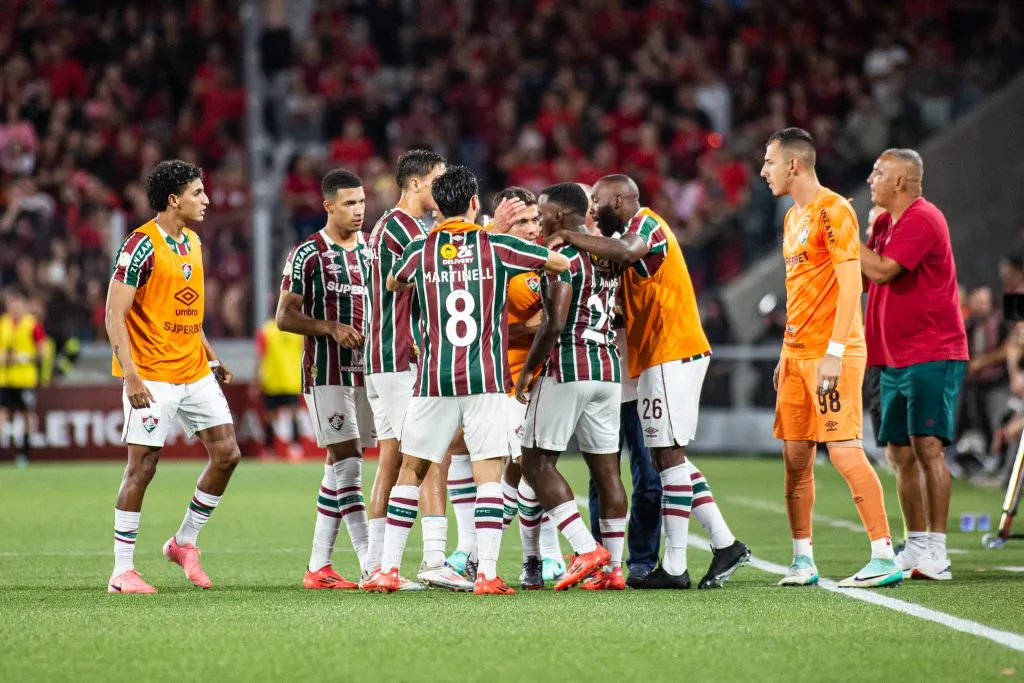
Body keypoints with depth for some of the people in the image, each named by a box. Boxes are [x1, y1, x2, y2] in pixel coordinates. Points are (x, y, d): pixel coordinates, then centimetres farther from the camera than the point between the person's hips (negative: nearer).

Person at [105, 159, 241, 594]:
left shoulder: (193, 243, 12)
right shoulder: (141, 246, -13)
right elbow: (115, 314, -15)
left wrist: (211, 357, 18)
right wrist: (130, 375, -22)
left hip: (195, 373, 8)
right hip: (153, 377, -8)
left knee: (226, 453, 4)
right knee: (142, 467, -5)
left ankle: (184, 542, 19)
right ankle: (122, 571, 2)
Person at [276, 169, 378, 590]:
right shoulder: (308, 254, -5)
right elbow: (285, 318, -6)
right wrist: (331, 327, -19)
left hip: (365, 370, 6)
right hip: (326, 372, -6)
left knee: (337, 467, 7)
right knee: (348, 463, -12)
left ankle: (318, 566, 11)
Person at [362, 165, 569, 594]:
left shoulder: (420, 251, 3)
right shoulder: (496, 247, -1)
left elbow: (393, 284, 26)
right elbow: (562, 263, 10)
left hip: (434, 381, 1)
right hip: (487, 381, -1)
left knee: (411, 470, 10)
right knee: (488, 473, -1)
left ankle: (388, 568, 9)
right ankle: (487, 572, -9)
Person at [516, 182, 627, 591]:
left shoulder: (563, 257, -11)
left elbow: (554, 325, -17)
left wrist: (527, 370, -7)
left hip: (567, 368, -8)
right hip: (608, 367, 8)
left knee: (537, 462, -1)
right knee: (606, 467, 7)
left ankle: (587, 550, -12)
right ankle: (612, 568, 6)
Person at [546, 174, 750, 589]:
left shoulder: (647, 225, -9)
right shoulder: (630, 234, 23)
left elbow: (626, 252, -31)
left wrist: (571, 238, -24)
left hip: (671, 356, -10)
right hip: (659, 357, 10)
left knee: (669, 456, -9)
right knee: (670, 458, 12)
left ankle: (674, 568, -8)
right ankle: (725, 544, 13)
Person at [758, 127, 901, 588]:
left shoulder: (832, 210, -11)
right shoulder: (793, 217, 17)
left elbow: (850, 284, -17)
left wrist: (833, 352, -21)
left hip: (833, 354, -9)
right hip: (797, 353, 9)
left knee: (844, 451, -12)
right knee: (795, 456, 6)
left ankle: (885, 558, -11)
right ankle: (802, 561, 12)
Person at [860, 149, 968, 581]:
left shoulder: (923, 220, -14)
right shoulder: (886, 222, 16)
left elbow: (882, 270, -21)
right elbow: (864, 278, 19)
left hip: (932, 354, -9)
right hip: (896, 358, 9)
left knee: (928, 446, -13)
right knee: (901, 452, 9)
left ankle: (936, 554, -14)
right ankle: (916, 546, 15)